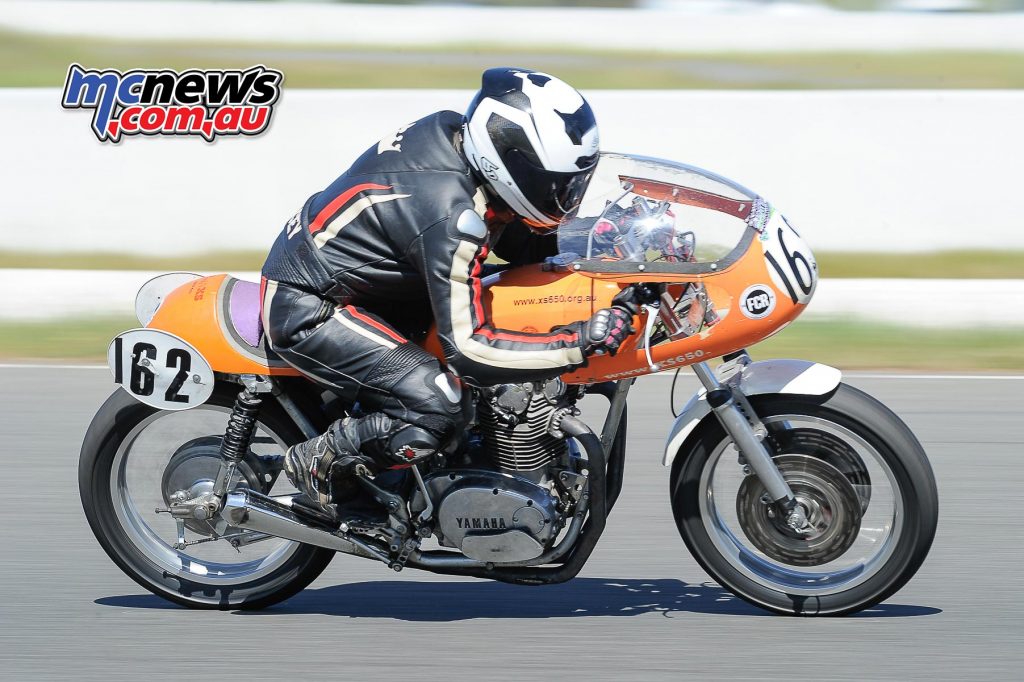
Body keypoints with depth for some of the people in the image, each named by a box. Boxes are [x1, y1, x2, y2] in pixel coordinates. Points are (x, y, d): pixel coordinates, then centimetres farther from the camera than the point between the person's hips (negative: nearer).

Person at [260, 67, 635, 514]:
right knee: (440, 410, -22)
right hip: (305, 310, -10)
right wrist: (582, 343, -29)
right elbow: (468, 350, -28)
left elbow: (503, 231, 14)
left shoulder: (451, 131, -5)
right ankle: (319, 460, -2)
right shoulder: (452, 218, -30)